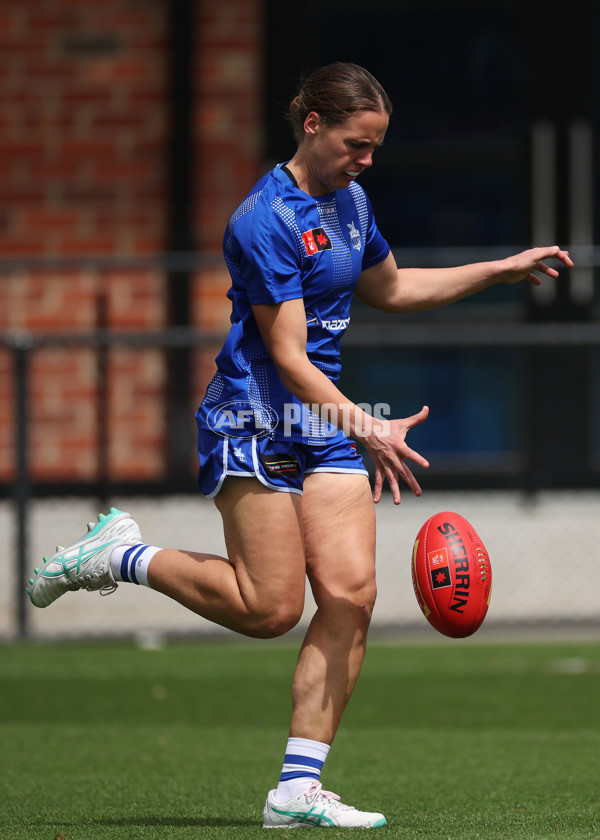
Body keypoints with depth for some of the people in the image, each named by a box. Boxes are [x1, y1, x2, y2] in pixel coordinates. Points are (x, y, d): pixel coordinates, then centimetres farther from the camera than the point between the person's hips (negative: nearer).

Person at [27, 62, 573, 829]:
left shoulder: (350, 202, 11)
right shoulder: (266, 221, -17)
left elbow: (389, 289, 29)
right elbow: (287, 356, -21)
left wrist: (500, 270, 26)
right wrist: (370, 431, -30)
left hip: (325, 421, 8)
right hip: (255, 419, -8)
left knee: (350, 595, -6)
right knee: (271, 608, -12)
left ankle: (298, 787, -5)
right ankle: (119, 555, 10)